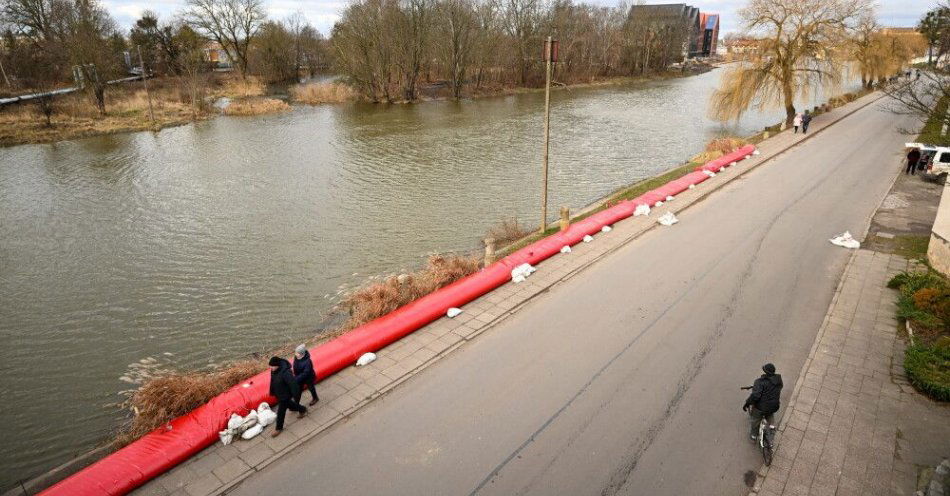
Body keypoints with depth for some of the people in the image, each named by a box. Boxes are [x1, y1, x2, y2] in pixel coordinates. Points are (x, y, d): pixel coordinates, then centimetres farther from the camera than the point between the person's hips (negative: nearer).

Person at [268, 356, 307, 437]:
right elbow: (272, 381, 7)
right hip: (278, 394, 8)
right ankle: (302, 409, 55)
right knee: (289, 404, 30)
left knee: (281, 412, 6)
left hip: (285, 395, -8)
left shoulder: (285, 373, -38)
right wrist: (272, 392, 16)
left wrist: (295, 396, -22)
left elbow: (293, 384, -30)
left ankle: (279, 428, 29)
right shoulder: (274, 370, -13)